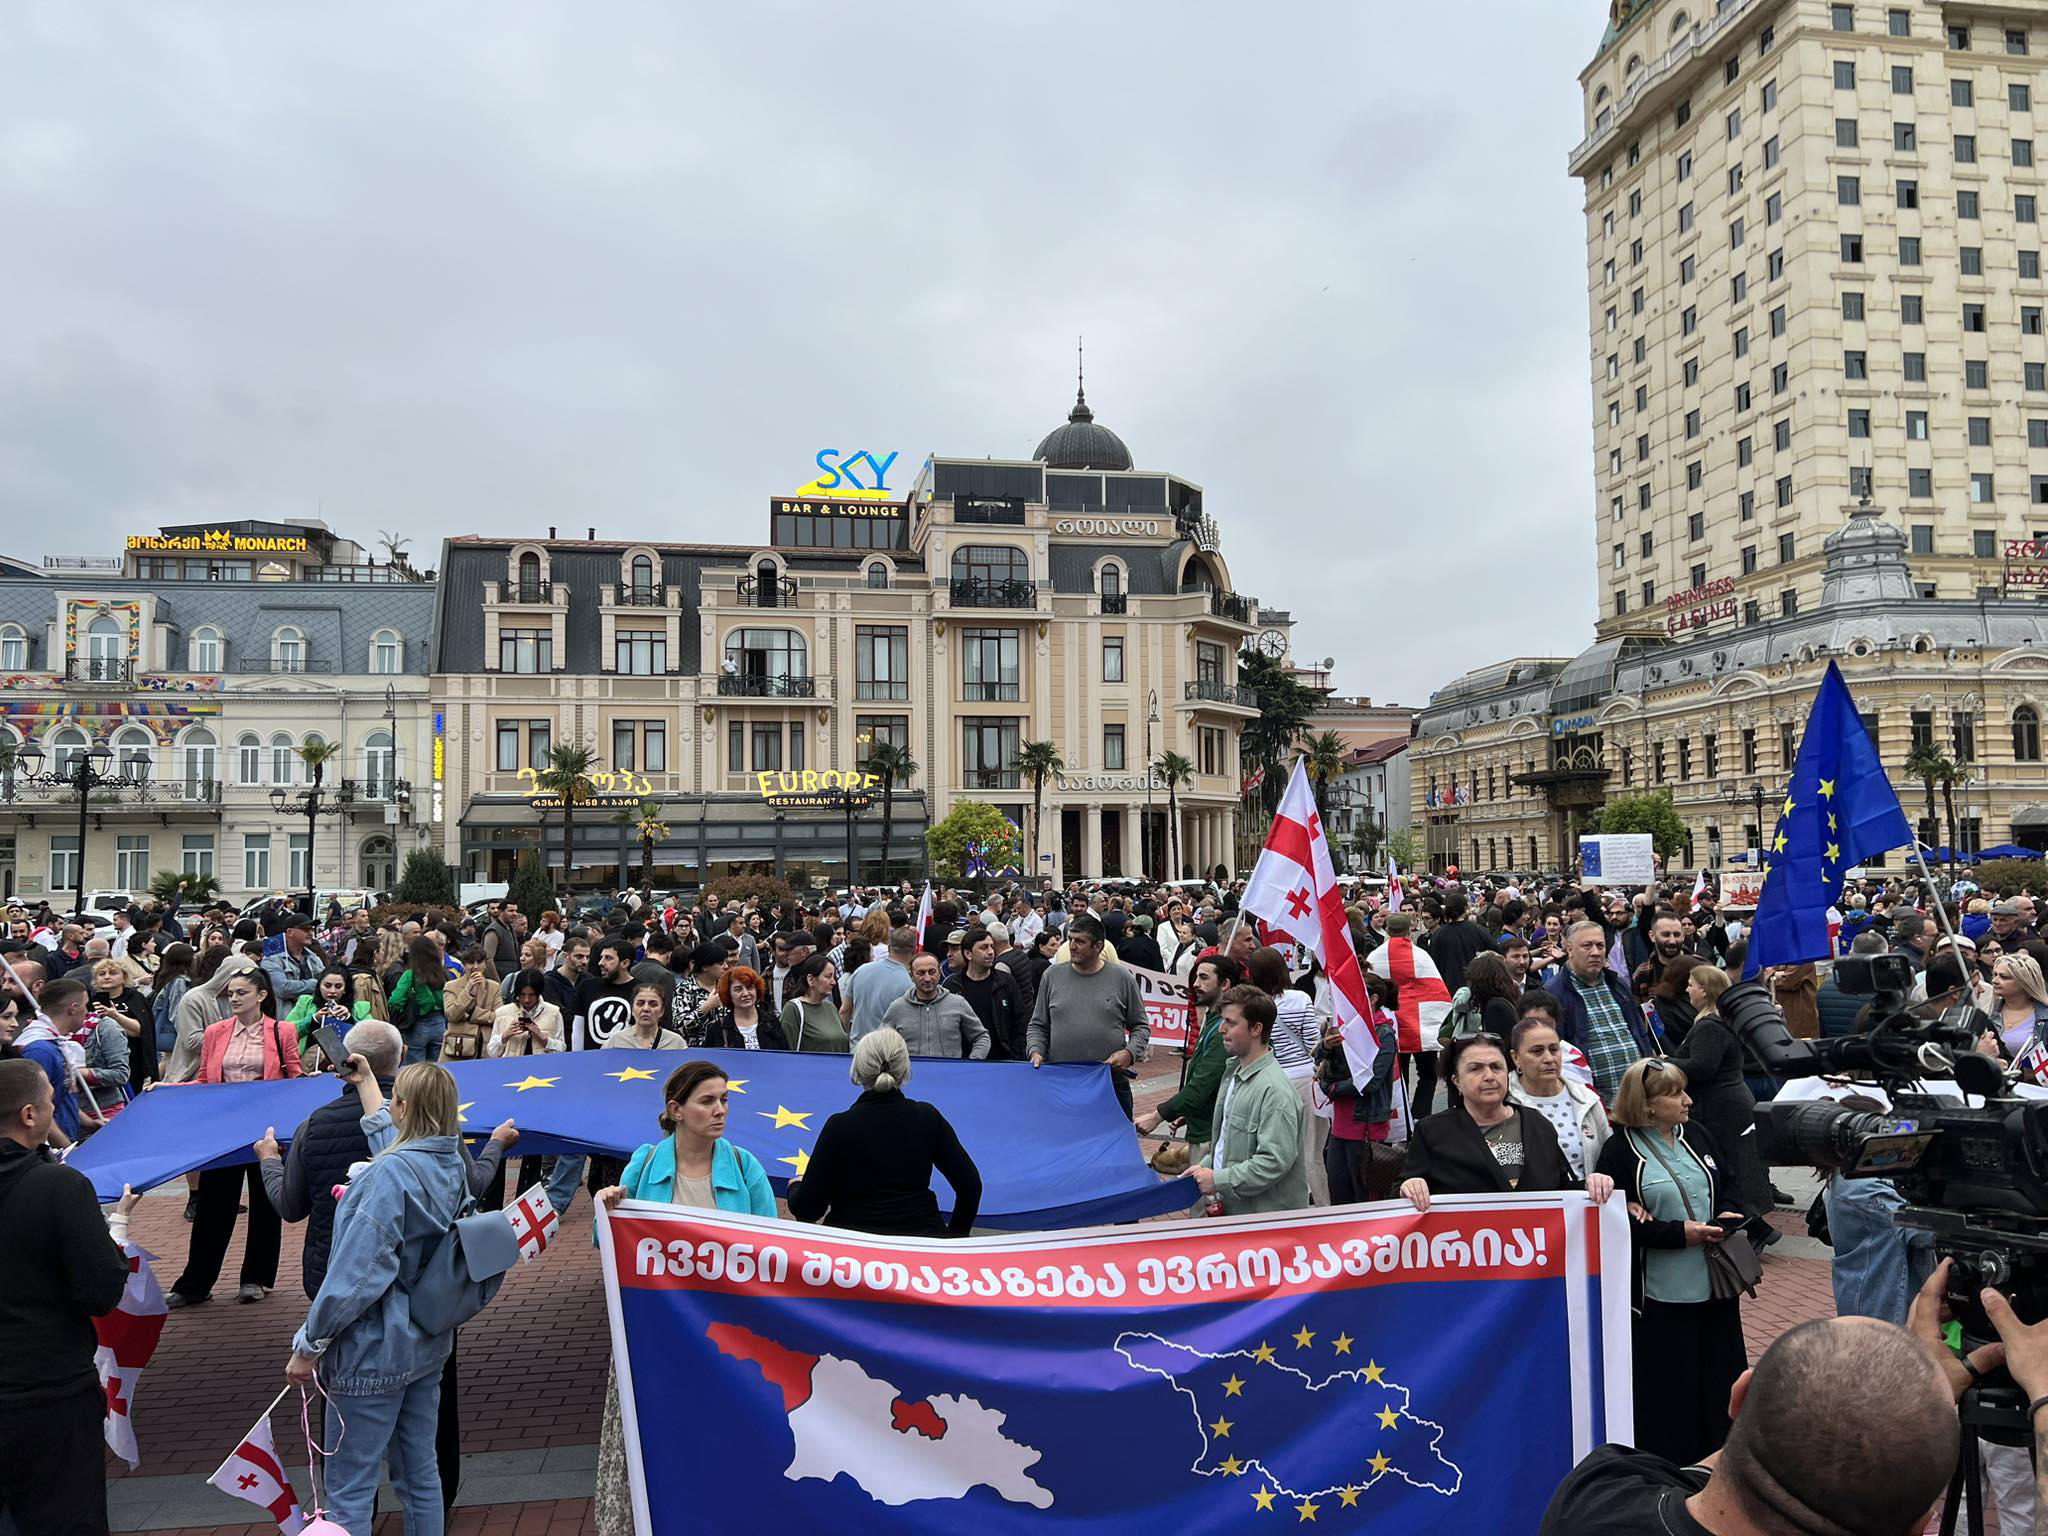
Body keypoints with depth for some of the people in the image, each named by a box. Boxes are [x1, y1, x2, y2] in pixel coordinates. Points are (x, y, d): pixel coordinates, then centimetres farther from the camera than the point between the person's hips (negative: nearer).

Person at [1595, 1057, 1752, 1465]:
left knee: (1720, 1370, 14)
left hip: (1714, 1280, 5)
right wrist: (1679, 1233, -17)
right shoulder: (1621, 1150, -12)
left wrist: (1726, 1219, -8)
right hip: (1660, 1290, -5)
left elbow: (1728, 1189, 14)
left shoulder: (1698, 1136, 6)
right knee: (1668, 1385, 3)